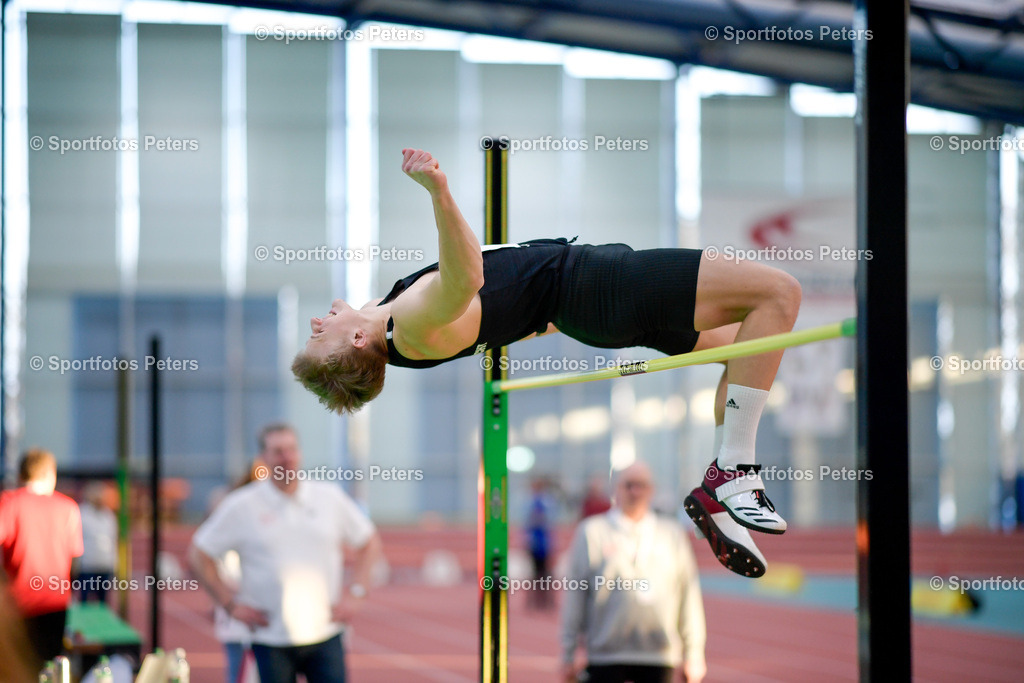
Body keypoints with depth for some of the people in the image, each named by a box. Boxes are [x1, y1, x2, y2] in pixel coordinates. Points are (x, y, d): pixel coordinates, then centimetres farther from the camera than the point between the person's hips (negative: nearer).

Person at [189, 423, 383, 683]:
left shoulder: (331, 498, 6)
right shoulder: (241, 507, -1)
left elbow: (369, 542, 17)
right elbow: (198, 555, 4)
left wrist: (355, 593, 6)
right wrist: (231, 604, -3)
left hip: (324, 635, 1)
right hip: (271, 640, -1)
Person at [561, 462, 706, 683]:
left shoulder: (673, 534, 11)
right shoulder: (591, 532, 4)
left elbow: (689, 596, 12)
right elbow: (575, 595, 6)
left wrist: (693, 656, 9)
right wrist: (568, 654, 4)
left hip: (661, 657, 2)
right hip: (606, 656, -2)